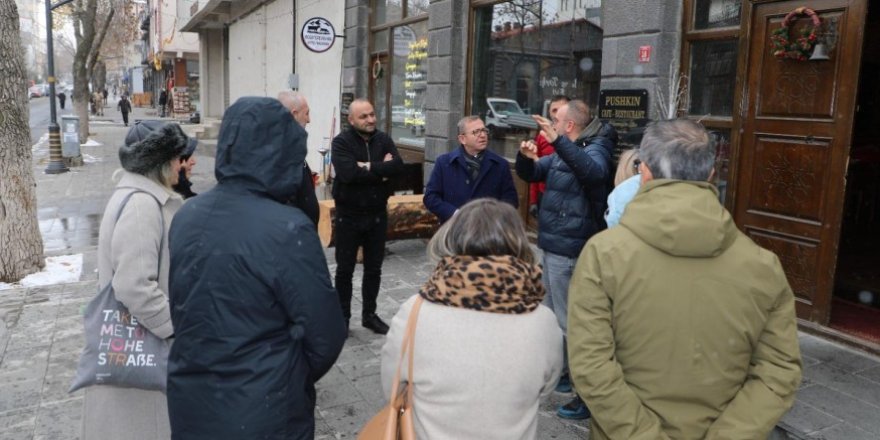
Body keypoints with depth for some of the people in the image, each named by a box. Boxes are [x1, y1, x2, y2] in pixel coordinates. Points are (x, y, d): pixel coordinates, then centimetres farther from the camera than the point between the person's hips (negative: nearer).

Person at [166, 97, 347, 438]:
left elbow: (179, 310, 8)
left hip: (189, 402, 6)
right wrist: (296, 379, 2)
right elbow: (325, 336, -17)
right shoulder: (286, 230, -23)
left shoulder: (187, 216, -3)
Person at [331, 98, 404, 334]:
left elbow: (398, 165, -14)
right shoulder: (341, 142, -11)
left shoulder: (383, 140, 2)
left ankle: (369, 314, 29)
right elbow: (348, 173, -27)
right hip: (348, 215, -4)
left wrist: (369, 167, -21)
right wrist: (381, 170, -18)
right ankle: (342, 317, 23)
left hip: (377, 215, 4)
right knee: (345, 270, 9)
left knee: (373, 269, 14)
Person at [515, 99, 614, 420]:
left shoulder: (596, 147, -14)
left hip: (569, 250, -10)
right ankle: (563, 372, 37)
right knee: (552, 315, 21)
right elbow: (530, 174, 19)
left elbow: (594, 171, -38)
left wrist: (557, 140, -46)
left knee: (571, 321, -5)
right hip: (553, 245, 10)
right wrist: (526, 156, -3)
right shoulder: (562, 152, 13)